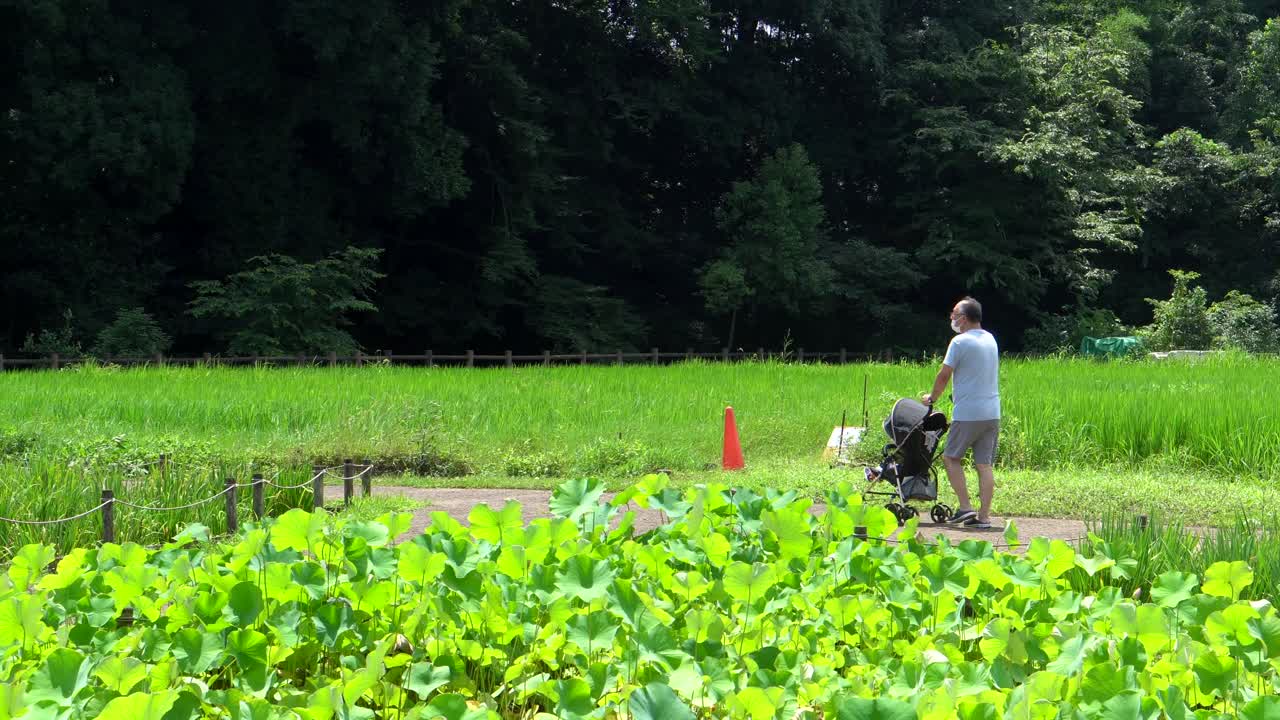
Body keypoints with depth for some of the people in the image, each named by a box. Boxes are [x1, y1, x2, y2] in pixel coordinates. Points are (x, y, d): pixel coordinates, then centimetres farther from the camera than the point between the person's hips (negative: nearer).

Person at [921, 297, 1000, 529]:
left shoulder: (960, 342, -10)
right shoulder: (990, 339, 13)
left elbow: (944, 375, -7)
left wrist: (932, 398, 10)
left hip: (968, 413, -7)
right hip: (992, 412, 7)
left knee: (951, 457, 7)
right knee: (985, 464, 5)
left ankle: (965, 507, -3)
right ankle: (984, 516, 3)